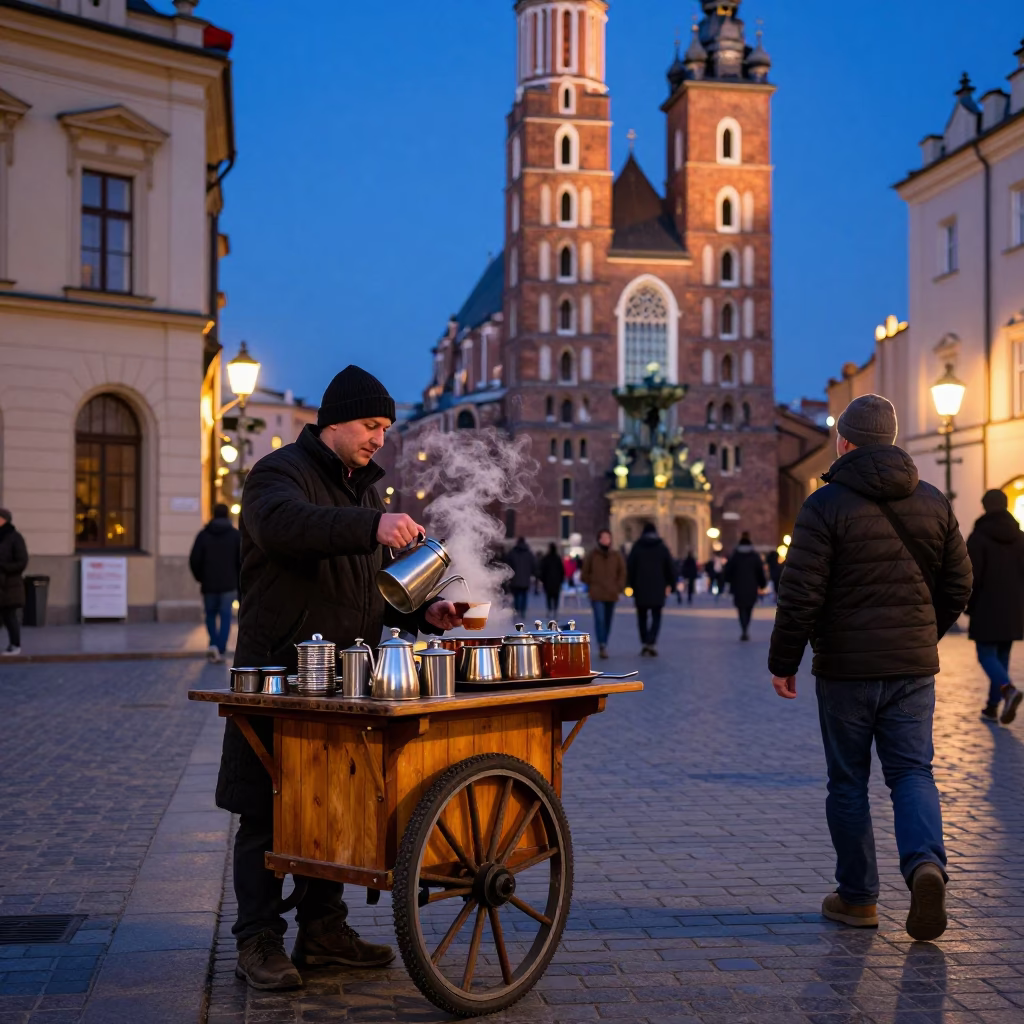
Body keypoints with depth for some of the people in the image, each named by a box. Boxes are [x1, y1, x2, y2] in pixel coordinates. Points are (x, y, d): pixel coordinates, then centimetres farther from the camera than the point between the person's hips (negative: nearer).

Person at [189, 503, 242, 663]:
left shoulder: (204, 534, 1)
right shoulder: (236, 535, 0)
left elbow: (194, 560, -3)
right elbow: (242, 561, -5)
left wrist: (200, 577, 13)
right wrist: (239, 581, 7)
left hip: (209, 584, 1)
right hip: (229, 584, -1)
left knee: (211, 614, 17)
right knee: (225, 616, 3)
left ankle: (214, 644, 1)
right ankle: (221, 650, -6)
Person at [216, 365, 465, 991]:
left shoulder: (364, 489, 18)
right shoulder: (280, 473, -8)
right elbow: (283, 524, -33)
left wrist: (422, 614, 5)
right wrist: (372, 524, -45)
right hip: (281, 676, -7)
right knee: (270, 815, -1)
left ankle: (324, 930, 23)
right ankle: (258, 944, 7)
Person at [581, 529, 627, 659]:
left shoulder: (617, 555, 4)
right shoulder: (592, 554, -1)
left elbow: (622, 573, 10)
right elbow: (585, 573, 7)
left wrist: (619, 588, 2)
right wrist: (591, 585, 5)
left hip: (611, 594, 3)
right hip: (596, 594, -3)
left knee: (608, 621, 10)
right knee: (599, 619, -16)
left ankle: (603, 646, 22)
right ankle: (602, 645, -20)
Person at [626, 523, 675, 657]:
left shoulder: (637, 547, 2)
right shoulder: (662, 547, 4)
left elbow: (630, 568, 0)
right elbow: (670, 567, 2)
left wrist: (632, 585, 8)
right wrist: (670, 584, 11)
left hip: (641, 588, 0)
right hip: (658, 589, 0)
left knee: (642, 616, 11)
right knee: (656, 616, 4)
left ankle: (645, 643, 7)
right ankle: (652, 642, -15)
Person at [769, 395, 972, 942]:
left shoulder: (826, 505, -10)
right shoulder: (933, 501, 6)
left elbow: (801, 594, -13)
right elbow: (958, 584, 11)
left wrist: (783, 662, -3)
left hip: (846, 669, -3)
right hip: (914, 666, 3)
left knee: (848, 780, 8)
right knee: (912, 770, 8)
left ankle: (857, 897, 15)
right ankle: (926, 862, -17)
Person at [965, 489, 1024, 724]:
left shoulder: (978, 536, -10)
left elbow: (973, 574, -13)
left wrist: (970, 604, -1)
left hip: (987, 608, -5)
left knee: (987, 655, -1)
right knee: (1002, 655, 13)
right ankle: (992, 707, 16)